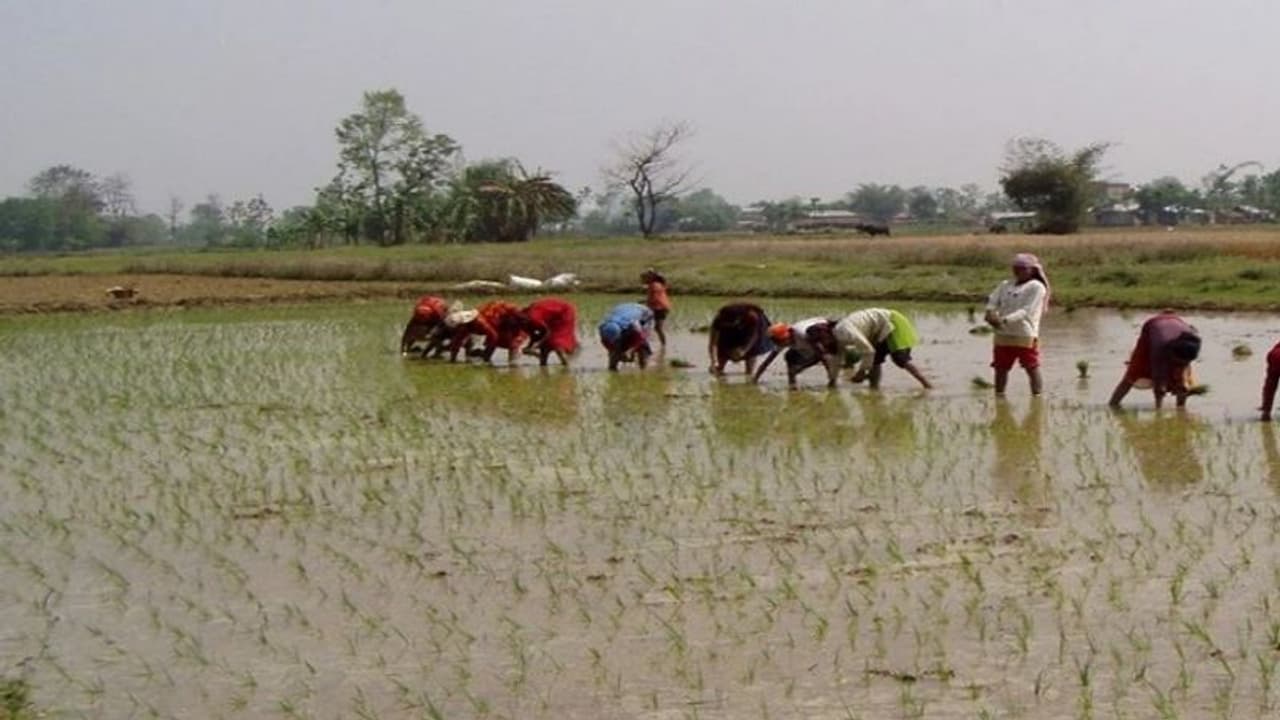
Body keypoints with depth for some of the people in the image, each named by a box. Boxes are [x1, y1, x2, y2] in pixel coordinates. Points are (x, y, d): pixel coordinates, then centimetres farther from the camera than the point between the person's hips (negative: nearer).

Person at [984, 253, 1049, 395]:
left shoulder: (1036, 287, -4)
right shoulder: (1005, 285, 16)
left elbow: (1026, 311, -14)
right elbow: (992, 302, 9)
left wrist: (1004, 320, -25)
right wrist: (991, 313, -16)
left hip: (1025, 336, -6)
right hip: (1003, 335, 6)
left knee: (1032, 368, -3)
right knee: (1000, 368, 9)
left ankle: (1038, 395, 1)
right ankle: (999, 394, 18)